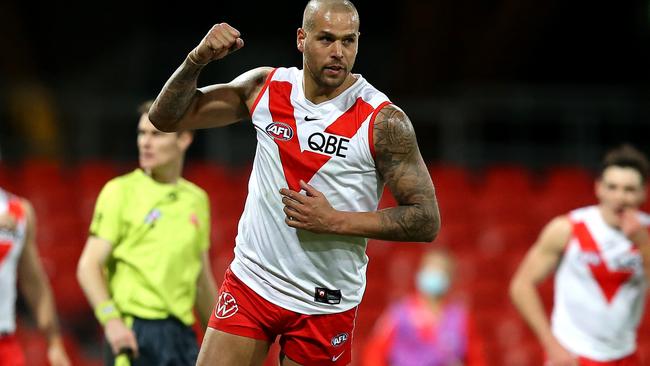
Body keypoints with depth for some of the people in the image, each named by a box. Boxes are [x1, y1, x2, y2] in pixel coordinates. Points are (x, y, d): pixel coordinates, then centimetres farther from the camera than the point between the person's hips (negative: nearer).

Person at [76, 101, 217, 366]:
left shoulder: (197, 199, 14)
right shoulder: (120, 191, -1)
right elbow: (88, 266, -7)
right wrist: (111, 320, -22)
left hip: (182, 334, 5)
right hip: (133, 333, -5)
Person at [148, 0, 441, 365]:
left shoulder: (383, 121, -13)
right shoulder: (265, 87, -1)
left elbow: (427, 220, -13)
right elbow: (166, 116, 6)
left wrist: (334, 221, -21)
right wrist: (198, 59, -13)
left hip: (324, 305, -3)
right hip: (251, 282, 3)